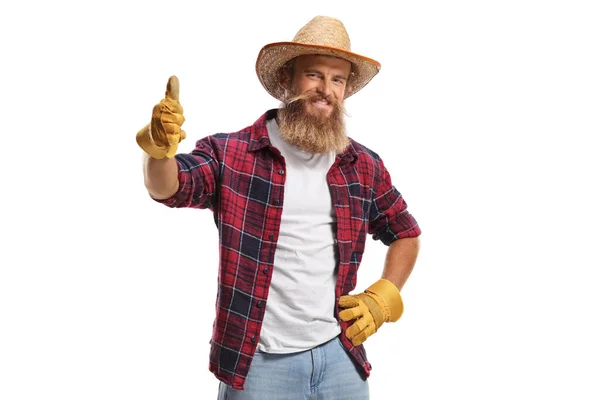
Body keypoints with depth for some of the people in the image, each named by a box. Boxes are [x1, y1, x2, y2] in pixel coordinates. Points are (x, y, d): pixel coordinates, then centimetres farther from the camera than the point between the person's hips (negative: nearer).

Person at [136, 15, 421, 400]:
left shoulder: (364, 167, 3)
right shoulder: (230, 153, -6)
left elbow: (406, 234, 16)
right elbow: (168, 187, -21)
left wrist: (384, 298, 3)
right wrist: (160, 148, -42)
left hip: (339, 356, 3)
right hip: (256, 362, -2)